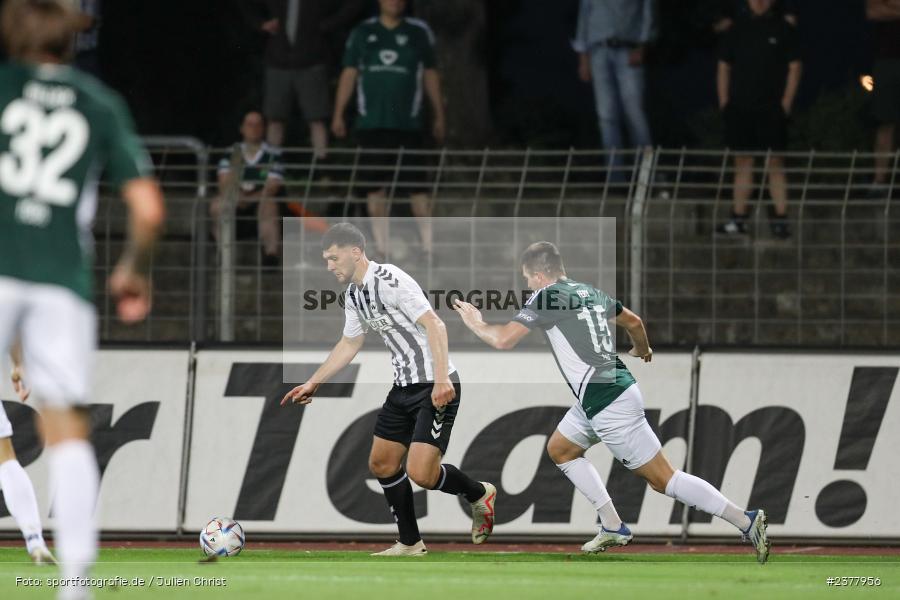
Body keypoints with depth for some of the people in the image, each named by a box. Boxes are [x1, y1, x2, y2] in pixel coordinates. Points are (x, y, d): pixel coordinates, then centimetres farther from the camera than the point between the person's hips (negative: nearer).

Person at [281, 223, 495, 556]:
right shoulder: (353, 295, 10)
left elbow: (434, 325, -23)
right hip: (404, 387, 10)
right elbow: (348, 345, 25)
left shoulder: (390, 280, -18)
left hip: (437, 388, -10)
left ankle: (479, 494, 12)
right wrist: (312, 384, 25)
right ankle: (410, 544, 20)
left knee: (421, 473, -16)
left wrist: (441, 380, -30)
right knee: (381, 464, 9)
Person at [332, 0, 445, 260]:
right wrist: (338, 114, 4)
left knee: (416, 185, -8)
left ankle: (428, 245, -8)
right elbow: (349, 73, 10)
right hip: (372, 122, 1)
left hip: (408, 122, -1)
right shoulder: (362, 33, 10)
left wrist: (439, 116, 11)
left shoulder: (419, 32, 8)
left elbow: (430, 75, 12)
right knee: (375, 185, 1)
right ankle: (381, 246, 6)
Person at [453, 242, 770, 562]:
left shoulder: (546, 298, -10)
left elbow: (503, 340, -14)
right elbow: (634, 321, 26)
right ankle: (613, 528, 20)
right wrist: (642, 350, 48)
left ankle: (745, 521, -10)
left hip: (609, 403, -9)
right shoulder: (590, 292, 13)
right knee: (560, 449, 23)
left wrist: (477, 324, 7)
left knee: (662, 478, -6)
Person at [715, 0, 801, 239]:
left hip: (771, 109, -3)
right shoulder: (737, 30, 11)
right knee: (742, 163, 6)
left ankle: (780, 218, -5)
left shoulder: (783, 29, 2)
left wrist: (785, 103, -6)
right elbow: (723, 67, 14)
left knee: (775, 163, -5)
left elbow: (794, 68, 2)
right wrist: (724, 102, 5)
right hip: (739, 108, 3)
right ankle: (738, 218, 10)